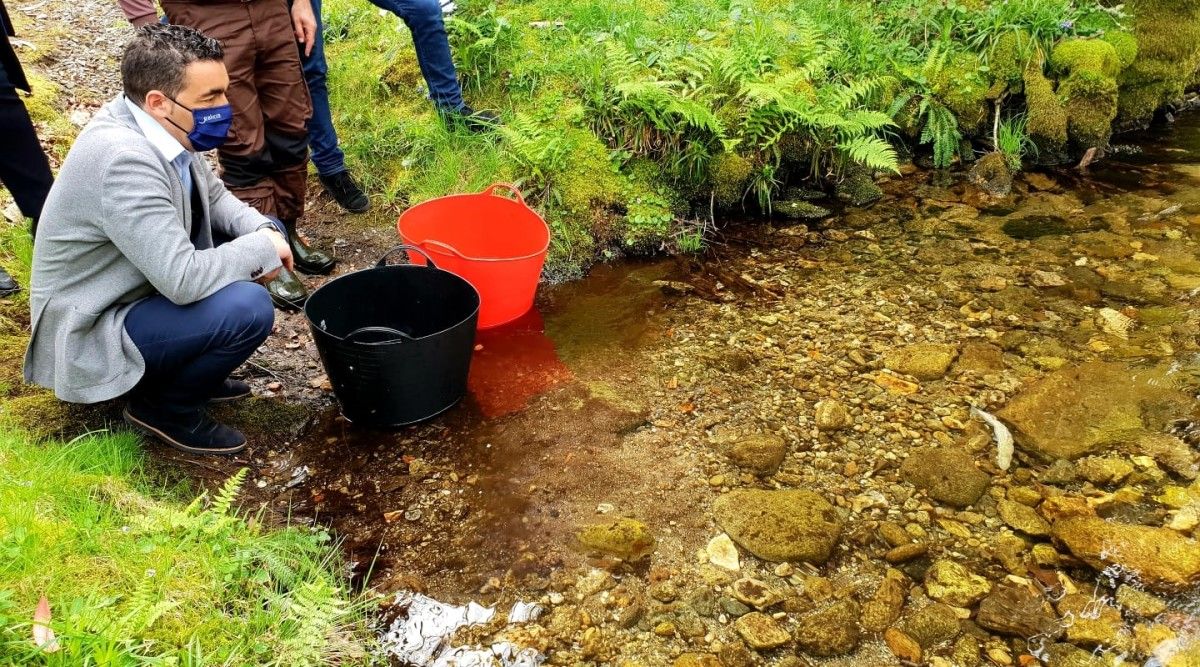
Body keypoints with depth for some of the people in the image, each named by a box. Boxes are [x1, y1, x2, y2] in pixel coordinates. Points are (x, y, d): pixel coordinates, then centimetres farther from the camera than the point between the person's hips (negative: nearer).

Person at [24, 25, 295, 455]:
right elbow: (183, 281, -34)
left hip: (139, 289, 9)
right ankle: (164, 404, -1)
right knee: (248, 308, -28)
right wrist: (262, 250, -20)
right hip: (92, 332, -9)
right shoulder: (123, 159, -31)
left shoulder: (156, 125, -5)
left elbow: (213, 196, 10)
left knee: (249, 232, 8)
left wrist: (263, 231, -10)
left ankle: (190, 366, 15)